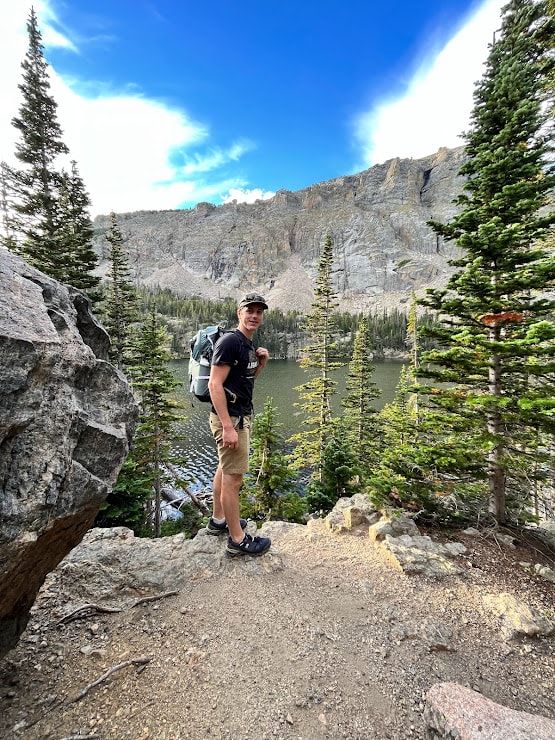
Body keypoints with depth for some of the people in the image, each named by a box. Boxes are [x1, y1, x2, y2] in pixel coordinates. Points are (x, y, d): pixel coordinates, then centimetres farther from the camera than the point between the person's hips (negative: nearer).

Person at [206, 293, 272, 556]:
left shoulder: (248, 344, 12)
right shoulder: (230, 341, -17)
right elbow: (215, 384, -22)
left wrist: (261, 363, 4)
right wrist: (228, 427, -26)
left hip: (241, 415, 10)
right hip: (229, 418, -10)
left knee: (225, 469, 19)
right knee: (233, 477, -1)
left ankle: (218, 520, 36)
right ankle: (237, 540, 12)